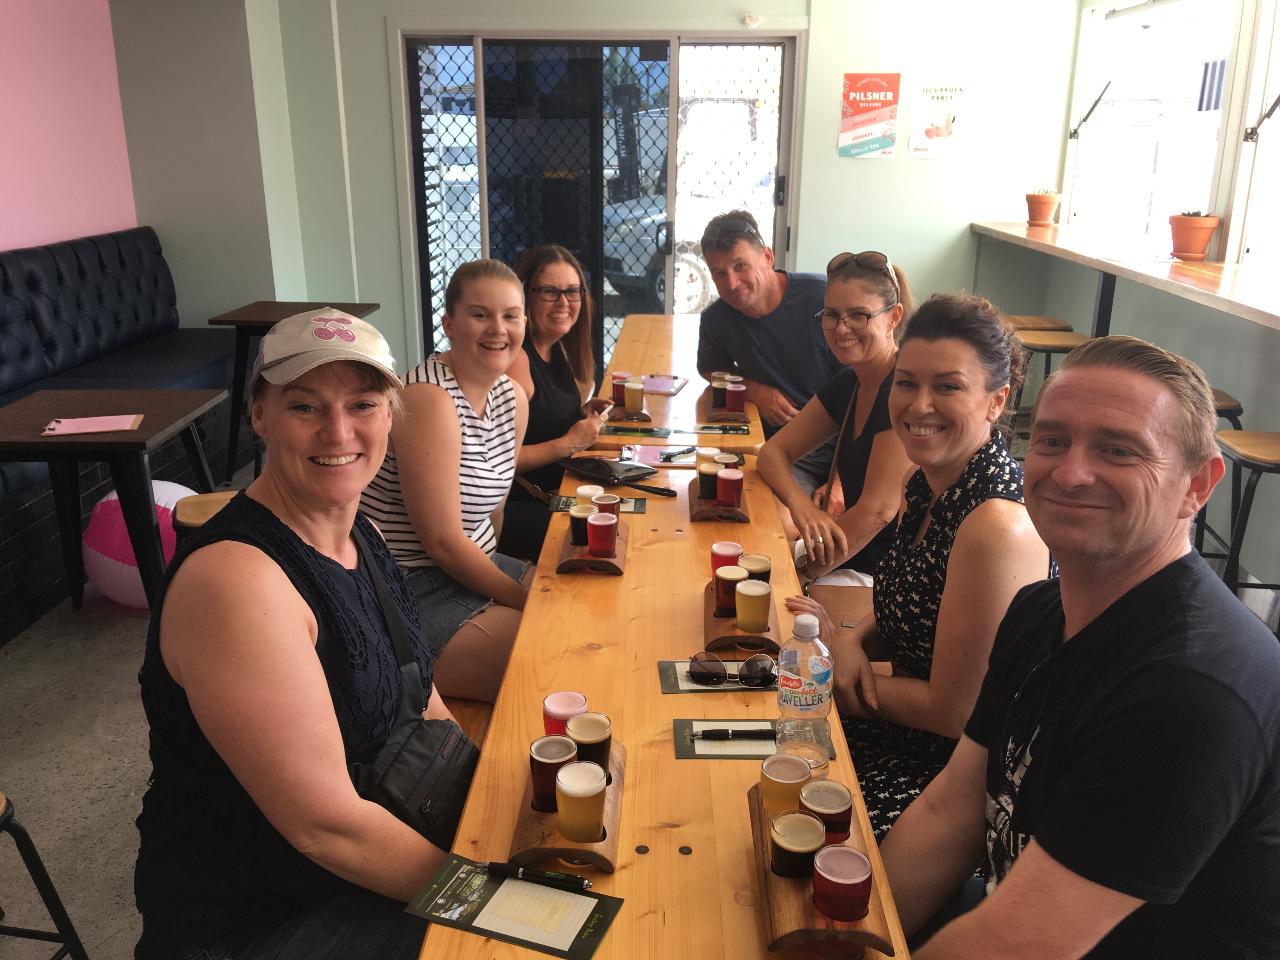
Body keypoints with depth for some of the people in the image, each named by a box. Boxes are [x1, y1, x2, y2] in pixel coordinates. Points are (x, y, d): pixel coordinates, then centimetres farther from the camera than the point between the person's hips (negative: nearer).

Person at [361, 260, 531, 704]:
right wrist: (521, 597, -11)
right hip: (414, 595, -9)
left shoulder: (512, 398, 6)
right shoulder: (429, 399, -21)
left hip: (471, 564, 9)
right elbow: (443, 542, -20)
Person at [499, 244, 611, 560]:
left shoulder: (556, 350, 7)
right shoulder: (516, 357, -20)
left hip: (551, 495, 9)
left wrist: (582, 413, 3)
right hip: (511, 507, -9)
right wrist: (570, 443, -18)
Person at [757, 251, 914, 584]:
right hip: (855, 558, 8)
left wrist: (804, 574, -15)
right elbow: (774, 451, 6)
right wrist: (800, 502, -16)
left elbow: (878, 509, -23)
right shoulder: (847, 384, 5)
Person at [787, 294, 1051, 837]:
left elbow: (955, 711, -22)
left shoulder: (999, 527, -28)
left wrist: (836, 652, -8)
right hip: (919, 728, 8)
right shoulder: (930, 484, -1)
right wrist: (854, 639, -6)